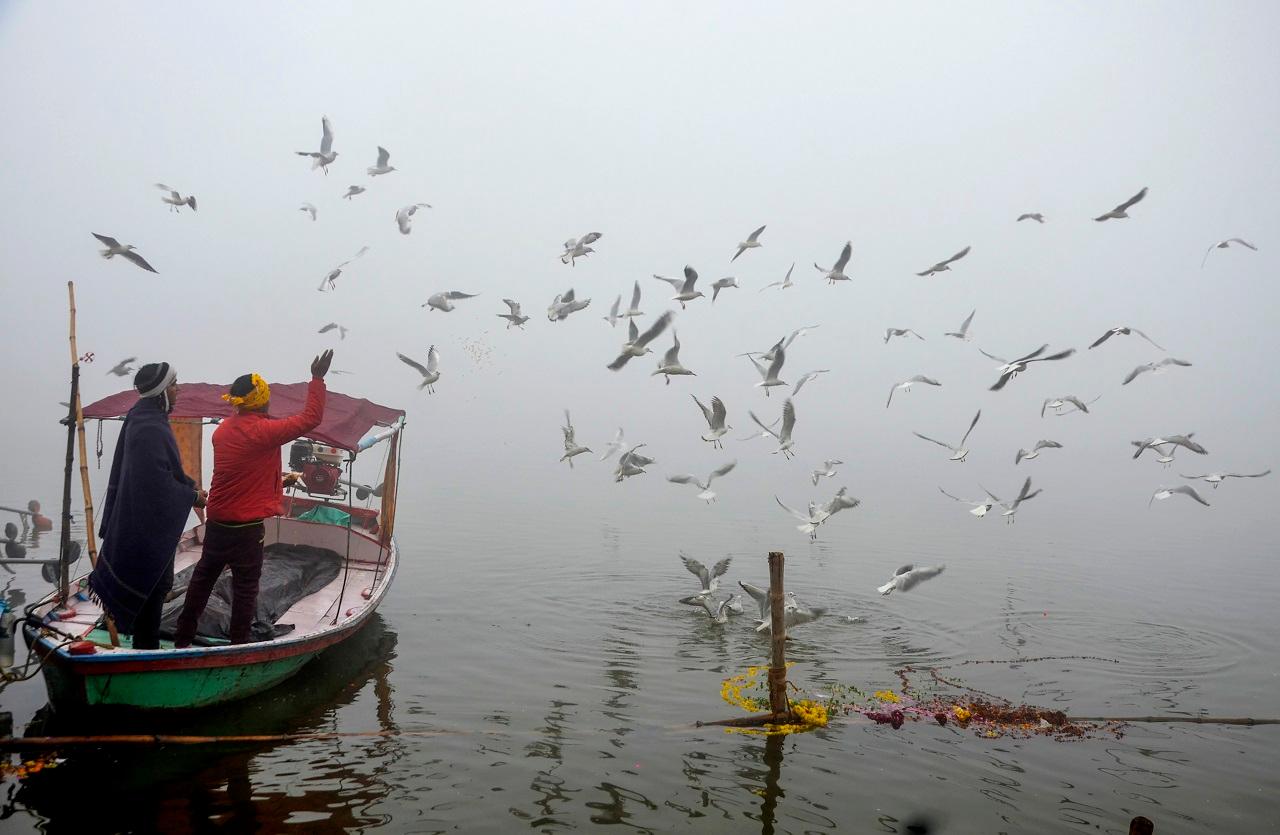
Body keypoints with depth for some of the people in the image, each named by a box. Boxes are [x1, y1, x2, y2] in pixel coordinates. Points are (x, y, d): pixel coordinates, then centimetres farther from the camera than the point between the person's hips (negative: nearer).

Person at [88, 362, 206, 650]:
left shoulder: (147, 419, 8)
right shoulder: (150, 429, -24)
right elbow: (158, 483, -25)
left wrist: (191, 486, 8)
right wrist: (192, 497, -13)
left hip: (143, 518, 10)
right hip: (150, 523, -10)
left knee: (158, 583, 20)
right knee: (154, 584, 1)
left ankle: (145, 641, 32)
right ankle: (146, 645, 13)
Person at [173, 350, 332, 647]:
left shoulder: (223, 429, 4)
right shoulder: (264, 431, -19)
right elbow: (311, 417, -17)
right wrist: (317, 379, -11)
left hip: (216, 521, 7)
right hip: (247, 527, -7)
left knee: (204, 576, 20)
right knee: (245, 586, 5)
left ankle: (183, 637, 31)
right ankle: (239, 645, 12)